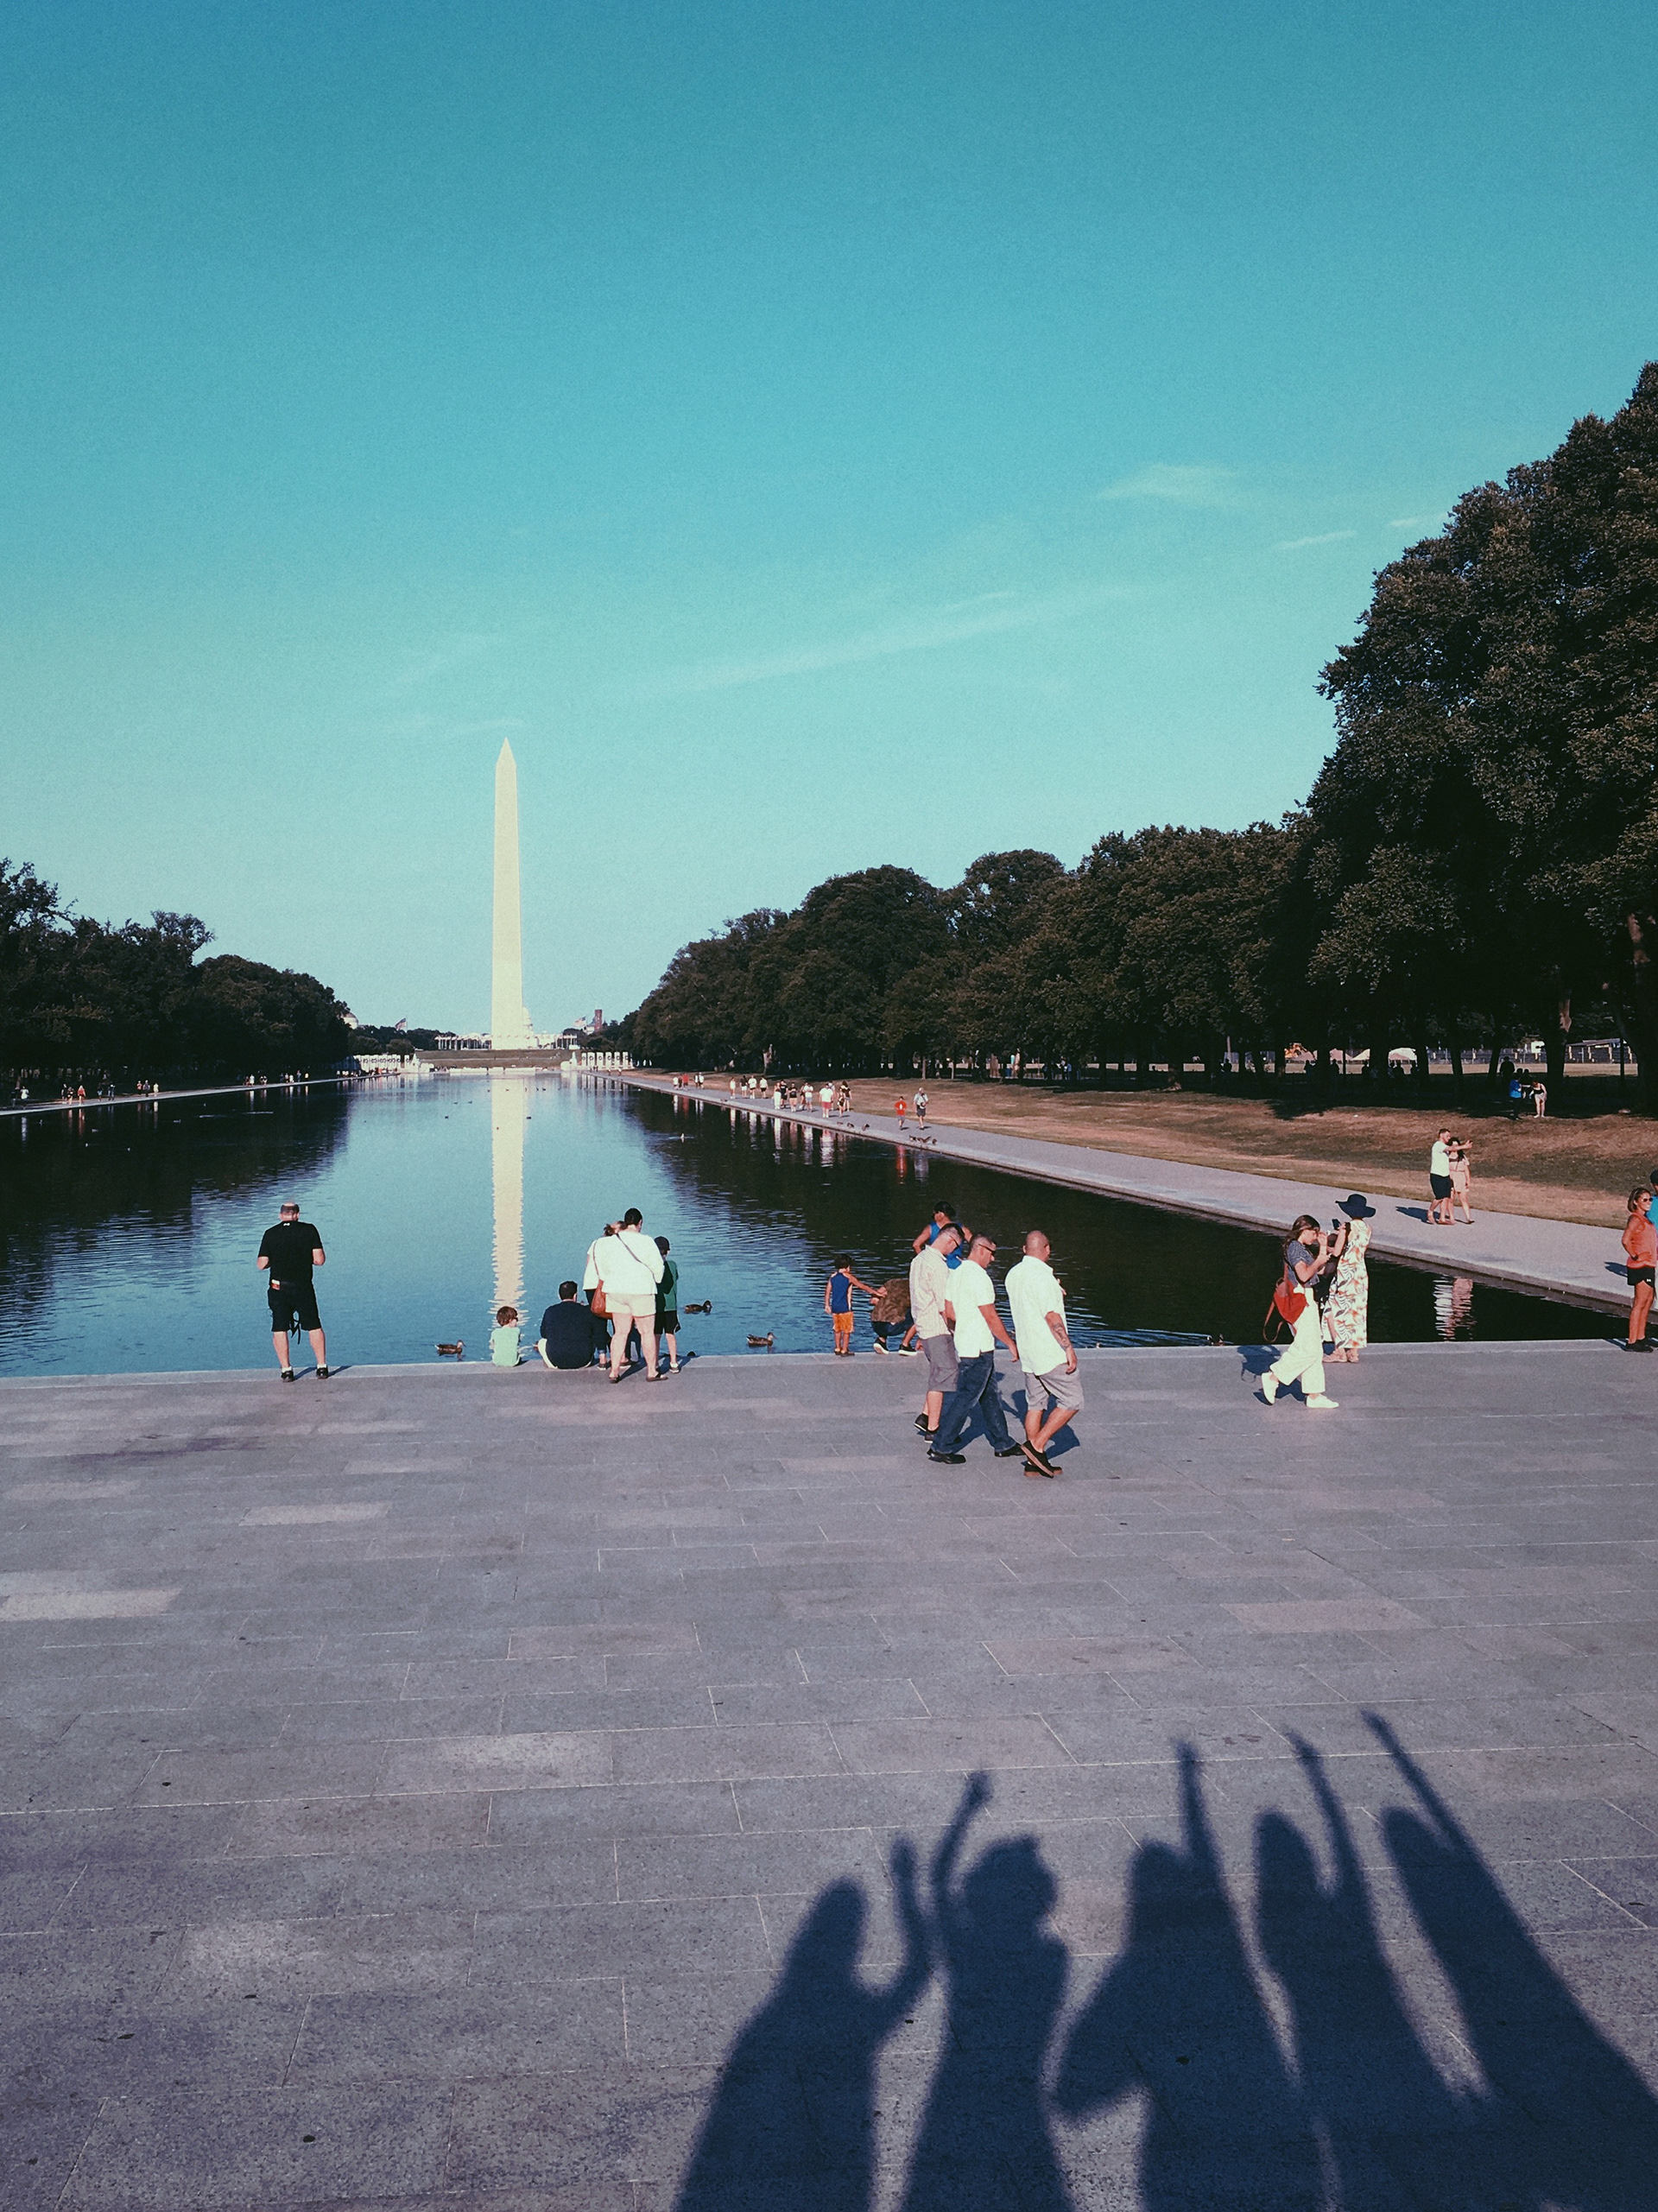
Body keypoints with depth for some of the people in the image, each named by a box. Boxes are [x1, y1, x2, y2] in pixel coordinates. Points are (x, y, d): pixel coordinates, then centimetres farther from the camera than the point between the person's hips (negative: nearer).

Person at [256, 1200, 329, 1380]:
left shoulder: (270, 1234, 1)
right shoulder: (309, 1230, -2)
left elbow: (262, 1264, 0)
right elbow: (320, 1260, -6)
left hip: (279, 1288, 0)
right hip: (303, 1287, 0)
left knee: (279, 1330, 8)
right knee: (314, 1327, 10)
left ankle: (286, 1370, 5)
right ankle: (322, 1367, 8)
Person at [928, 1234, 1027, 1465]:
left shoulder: (957, 1274, 10)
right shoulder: (979, 1276, -19)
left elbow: (948, 1312, 15)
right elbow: (991, 1317, -19)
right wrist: (1010, 1343, -9)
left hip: (964, 1343, 10)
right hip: (979, 1349, -10)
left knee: (989, 1395, 17)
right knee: (965, 1399, -4)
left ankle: (1003, 1444, 25)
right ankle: (940, 1448, -1)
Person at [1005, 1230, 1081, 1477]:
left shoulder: (1013, 1274, 9)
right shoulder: (1042, 1275, -17)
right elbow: (1052, 1316, -20)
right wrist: (1069, 1348, -17)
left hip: (1028, 1354, 9)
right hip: (1051, 1353, -9)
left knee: (1035, 1405, 11)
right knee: (1072, 1401, 0)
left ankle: (1035, 1463, 12)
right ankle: (1037, 1445, -6)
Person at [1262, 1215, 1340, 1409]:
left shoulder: (1303, 1248, 18)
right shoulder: (1294, 1248, -13)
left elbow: (1319, 1272, 23)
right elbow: (1304, 1275, -23)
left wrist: (1323, 1248, 18)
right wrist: (1319, 1260, -10)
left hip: (1307, 1301, 10)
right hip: (1300, 1301, -10)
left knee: (1314, 1349, 8)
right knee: (1308, 1348, -13)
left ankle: (1314, 1395, 10)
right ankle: (1273, 1378, -6)